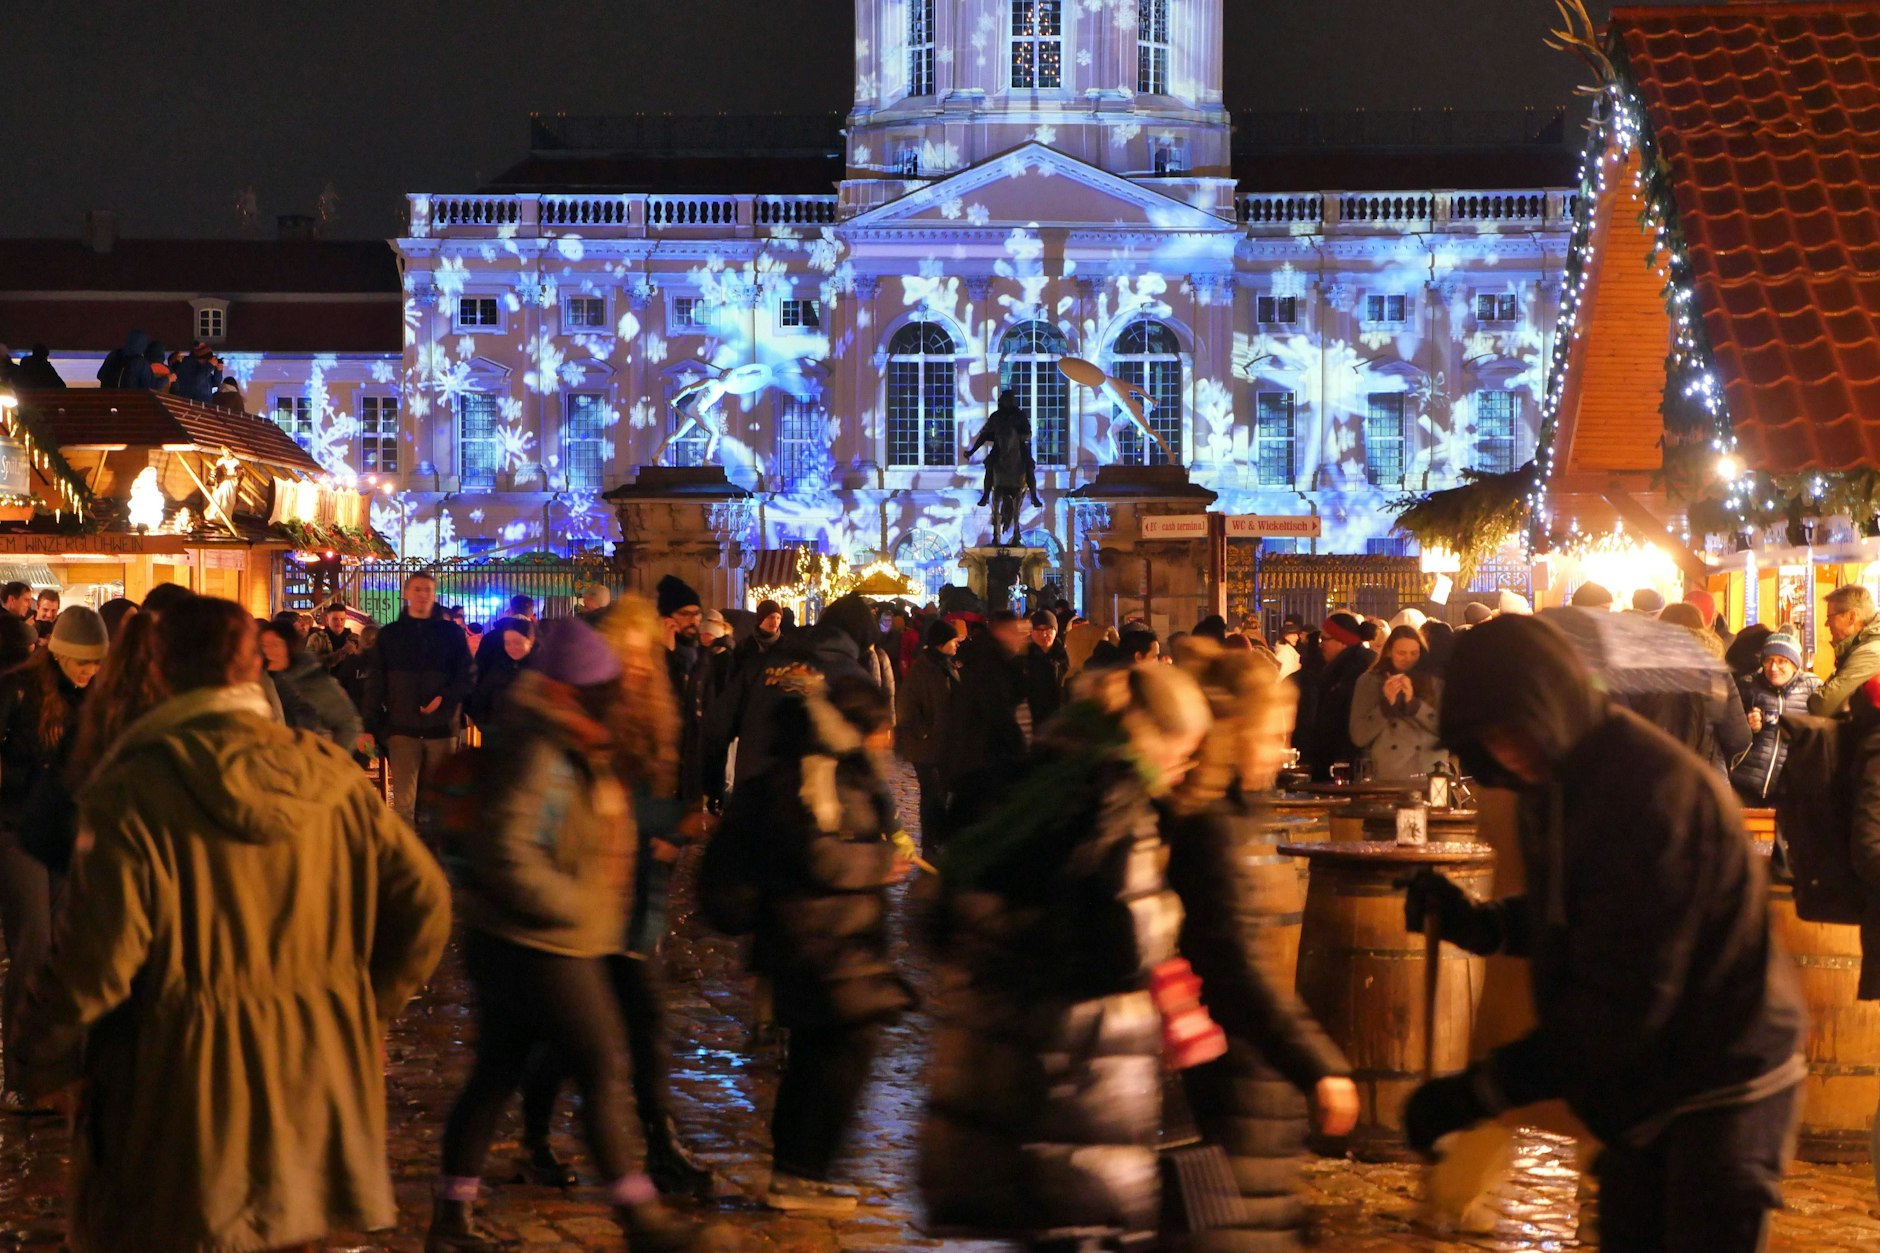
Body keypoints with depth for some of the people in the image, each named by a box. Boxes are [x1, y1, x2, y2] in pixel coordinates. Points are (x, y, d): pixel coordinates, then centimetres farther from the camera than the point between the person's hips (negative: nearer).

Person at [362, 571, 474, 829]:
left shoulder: (451, 633, 6)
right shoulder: (389, 635, 7)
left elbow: (468, 677, 3)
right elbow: (375, 684, 5)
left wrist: (444, 698, -13)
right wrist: (369, 727, -2)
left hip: (442, 729, 1)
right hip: (403, 729, 0)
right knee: (403, 802, -5)